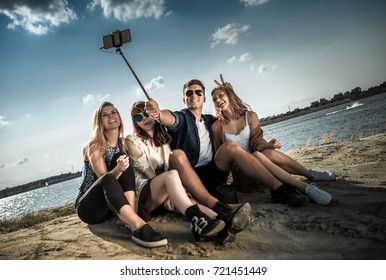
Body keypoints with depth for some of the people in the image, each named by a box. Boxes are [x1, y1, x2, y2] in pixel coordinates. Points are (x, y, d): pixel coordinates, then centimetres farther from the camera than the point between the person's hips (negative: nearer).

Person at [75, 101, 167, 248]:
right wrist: (117, 169, -39)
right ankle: (139, 226, -53)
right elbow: (105, 180, -19)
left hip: (113, 205, 5)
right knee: (108, 180, -37)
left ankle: (130, 219, -32)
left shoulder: (124, 144, 5)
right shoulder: (95, 146, -11)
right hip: (88, 206, -4)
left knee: (123, 160, -19)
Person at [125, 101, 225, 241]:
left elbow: (172, 166, 5)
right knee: (171, 175, -35)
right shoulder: (132, 141, 3)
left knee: (189, 202, -27)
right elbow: (147, 172, -6)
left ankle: (226, 220, -54)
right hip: (142, 192, -5)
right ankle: (196, 221, -57)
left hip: (163, 193, 5)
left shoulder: (164, 139, 17)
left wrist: (170, 194, -13)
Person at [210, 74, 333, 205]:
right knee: (256, 156, -35)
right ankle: (305, 187, -37)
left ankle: (310, 174, -19)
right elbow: (219, 155, 6)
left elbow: (256, 141, -4)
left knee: (269, 152, -33)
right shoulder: (217, 127, -1)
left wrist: (266, 145, -24)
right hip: (241, 171, -2)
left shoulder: (250, 116, 4)